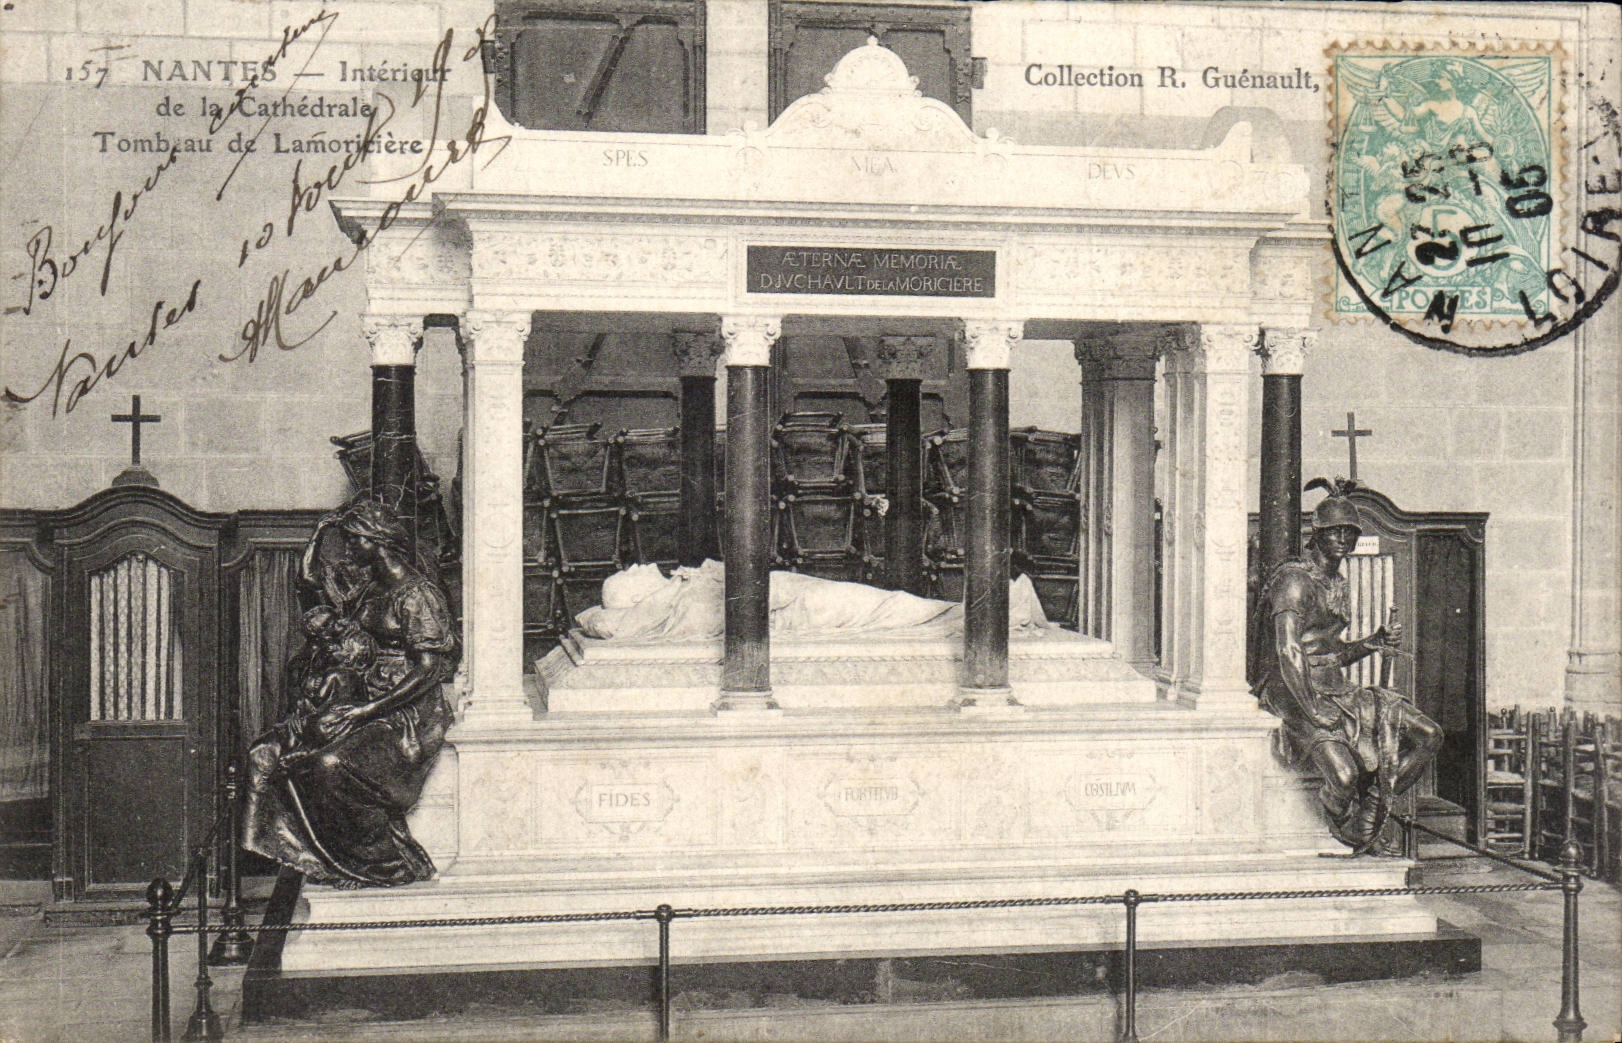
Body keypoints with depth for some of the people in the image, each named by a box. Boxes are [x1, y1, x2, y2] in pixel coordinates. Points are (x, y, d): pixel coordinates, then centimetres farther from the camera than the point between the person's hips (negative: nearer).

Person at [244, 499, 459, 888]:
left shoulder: (418, 594, -11)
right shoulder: (367, 589, 15)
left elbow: (429, 672, -19)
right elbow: (308, 574, 31)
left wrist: (365, 712, -23)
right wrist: (320, 534, 15)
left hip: (405, 714, -9)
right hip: (362, 703, 9)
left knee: (332, 763, -33)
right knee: (266, 755, -9)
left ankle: (394, 865, -18)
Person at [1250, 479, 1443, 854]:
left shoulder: (1337, 583, 16)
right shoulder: (1294, 579, -11)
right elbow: (1288, 654, -19)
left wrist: (1376, 641, 7)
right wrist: (1313, 712, -24)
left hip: (1336, 692, 9)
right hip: (1293, 695, -9)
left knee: (1428, 736, -1)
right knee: (1343, 774, -29)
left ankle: (1369, 813, 7)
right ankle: (1345, 827, 5)